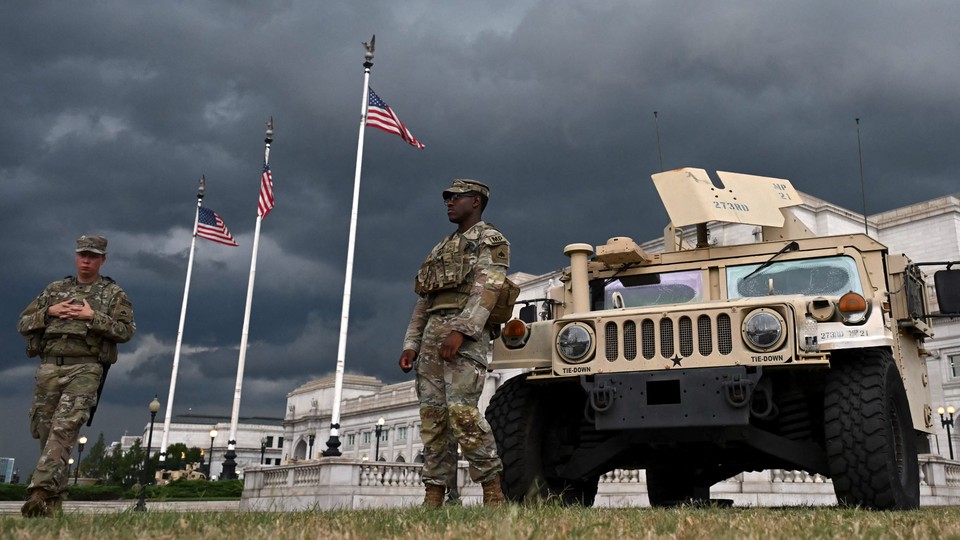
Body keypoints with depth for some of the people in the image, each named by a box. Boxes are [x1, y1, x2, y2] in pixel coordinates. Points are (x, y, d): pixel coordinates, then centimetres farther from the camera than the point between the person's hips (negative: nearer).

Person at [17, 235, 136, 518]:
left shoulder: (113, 293, 9)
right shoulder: (55, 289, 20)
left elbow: (126, 330, -1)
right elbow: (23, 323, 18)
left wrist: (92, 317, -11)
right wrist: (49, 312, -1)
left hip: (85, 369, -4)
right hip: (49, 367, 4)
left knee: (64, 429, -18)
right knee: (44, 430, 5)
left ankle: (41, 492, -24)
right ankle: (54, 500, 16)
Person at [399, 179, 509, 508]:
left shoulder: (490, 239, 5)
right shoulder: (442, 249, 28)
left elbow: (487, 290, -12)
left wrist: (460, 331, -24)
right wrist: (410, 343, 12)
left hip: (466, 332, -8)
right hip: (432, 332, 8)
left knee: (461, 411, -18)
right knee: (431, 414, 0)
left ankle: (493, 493, -12)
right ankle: (433, 496, 1)